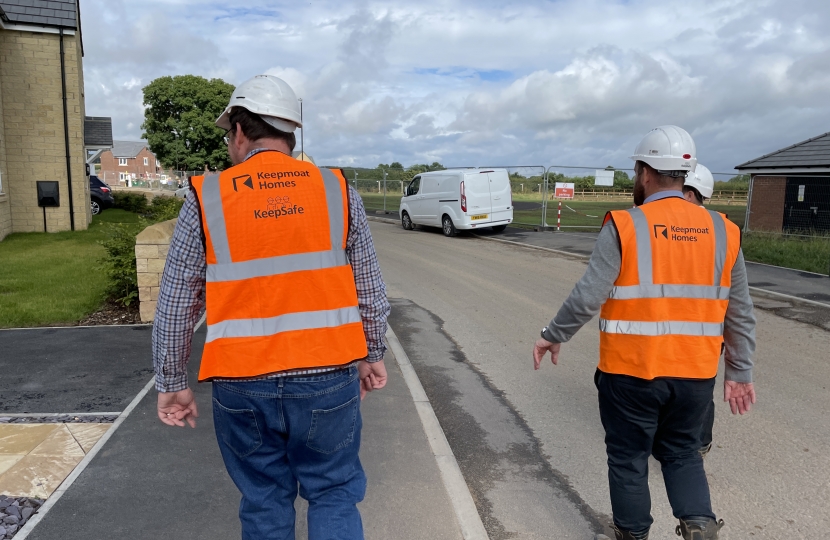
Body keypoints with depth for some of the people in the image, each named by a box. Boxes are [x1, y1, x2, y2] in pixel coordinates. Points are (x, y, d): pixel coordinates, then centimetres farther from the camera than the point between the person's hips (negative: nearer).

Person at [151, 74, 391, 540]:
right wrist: (372, 355, 16)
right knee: (334, 494, 16)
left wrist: (172, 383, 12)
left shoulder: (205, 198, -2)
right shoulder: (337, 190, 0)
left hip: (242, 383, 0)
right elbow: (371, 290, 4)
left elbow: (175, 307, 1)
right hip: (329, 376, 0)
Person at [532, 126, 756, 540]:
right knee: (682, 451, 24)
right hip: (695, 372, 4)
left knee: (629, 457, 15)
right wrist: (740, 373, 12)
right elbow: (740, 314, 4)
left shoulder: (624, 227, -13)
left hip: (631, 370, -4)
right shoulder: (722, 232, 2)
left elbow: (588, 297, -17)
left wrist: (553, 336, -3)